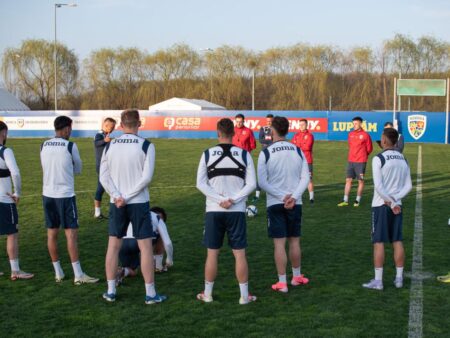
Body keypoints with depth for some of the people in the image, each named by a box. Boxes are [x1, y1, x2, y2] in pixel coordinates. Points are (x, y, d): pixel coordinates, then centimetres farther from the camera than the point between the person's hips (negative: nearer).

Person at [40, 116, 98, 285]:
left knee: (52, 233, 10)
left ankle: (58, 273, 19)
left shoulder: (44, 146, 5)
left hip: (48, 194, 5)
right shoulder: (70, 146, -10)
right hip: (65, 195, -5)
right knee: (71, 233, -2)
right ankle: (78, 275, -1)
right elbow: (78, 169, 3)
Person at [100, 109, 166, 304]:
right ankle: (150, 294, 7)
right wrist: (128, 197, -10)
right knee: (145, 247, 3)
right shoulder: (146, 146, -8)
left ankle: (111, 291, 18)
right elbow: (147, 177, -14)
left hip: (117, 203, 3)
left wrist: (117, 196, -8)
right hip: (139, 202, -3)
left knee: (113, 246, 13)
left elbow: (103, 176, -2)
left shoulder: (110, 146, 2)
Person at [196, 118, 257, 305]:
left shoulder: (207, 154, -2)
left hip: (213, 211, 0)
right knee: (239, 254, 5)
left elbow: (200, 183, -5)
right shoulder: (244, 154, -1)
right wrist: (233, 200, -8)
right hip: (237, 211, 0)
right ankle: (244, 295, 10)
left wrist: (220, 200, -8)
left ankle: (207, 294, 18)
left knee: (212, 253, 9)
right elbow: (251, 184, -5)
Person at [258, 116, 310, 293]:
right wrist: (294, 197, -8)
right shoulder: (298, 151, 3)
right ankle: (297, 277, 29)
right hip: (295, 203, 3)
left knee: (279, 243, 1)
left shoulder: (265, 153, -8)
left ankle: (282, 282, 4)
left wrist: (282, 196, -10)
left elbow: (262, 182, -11)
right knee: (294, 241, 15)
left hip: (275, 204, -3)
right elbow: (306, 178, -1)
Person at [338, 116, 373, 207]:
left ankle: (358, 200, 10)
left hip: (361, 162, -5)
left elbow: (369, 148, 3)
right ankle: (345, 200, 7)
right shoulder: (350, 134, 8)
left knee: (360, 181, 2)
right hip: (351, 161, 5)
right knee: (348, 180, 4)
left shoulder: (365, 135, -6)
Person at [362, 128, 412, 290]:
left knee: (379, 242, -2)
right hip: (397, 205, 5)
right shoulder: (403, 159, 8)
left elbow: (378, 185, -17)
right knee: (397, 241, 10)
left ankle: (378, 280, -1)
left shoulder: (379, 159, -12)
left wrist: (390, 202, -11)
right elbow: (408, 186, 6)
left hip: (381, 205, -5)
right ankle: (399, 278, 15)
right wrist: (395, 200, -3)